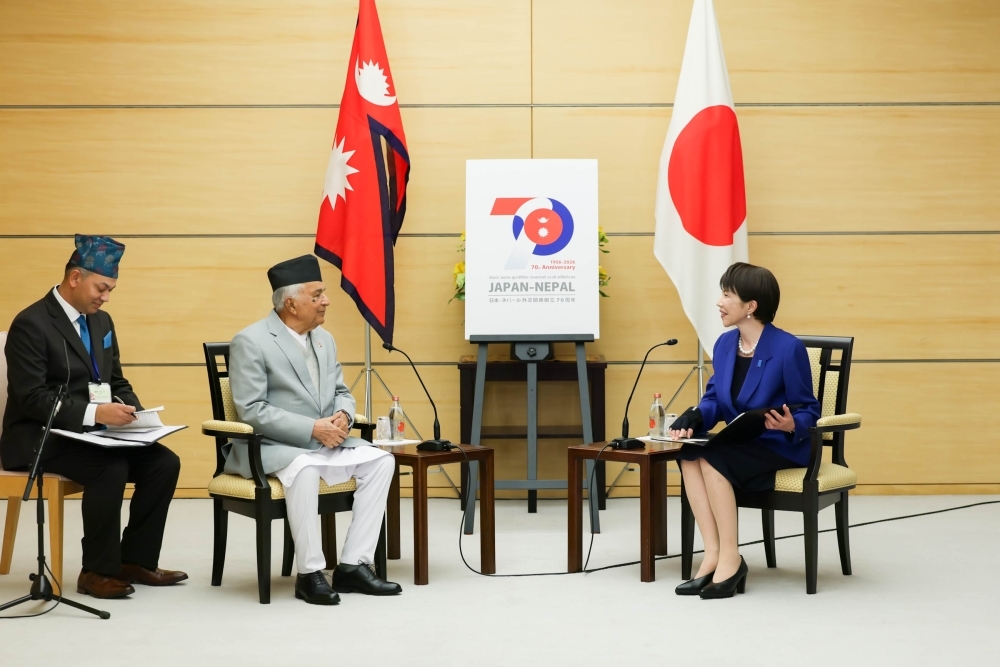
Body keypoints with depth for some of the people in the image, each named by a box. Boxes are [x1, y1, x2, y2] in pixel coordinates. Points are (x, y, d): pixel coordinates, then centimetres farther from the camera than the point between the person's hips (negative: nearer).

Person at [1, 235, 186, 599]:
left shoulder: (101, 321, 11)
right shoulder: (31, 324, -14)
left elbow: (116, 382, 18)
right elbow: (32, 399, -21)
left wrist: (133, 412, -5)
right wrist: (94, 412, -31)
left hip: (90, 432, 8)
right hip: (40, 439, -8)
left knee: (164, 462, -12)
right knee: (111, 469, -32)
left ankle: (136, 559, -2)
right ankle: (97, 571, -17)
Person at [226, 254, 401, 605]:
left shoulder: (325, 339, 12)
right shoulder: (250, 342, -11)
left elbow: (341, 392, 17)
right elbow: (252, 410, -18)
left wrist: (343, 415, -9)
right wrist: (312, 428, -24)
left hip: (324, 441, 7)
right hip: (269, 447, -7)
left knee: (380, 460, -13)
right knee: (305, 468, -38)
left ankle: (353, 564, -11)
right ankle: (309, 573, -25)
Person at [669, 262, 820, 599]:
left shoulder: (788, 348, -15)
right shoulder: (725, 344, 5)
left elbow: (808, 411, -10)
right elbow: (715, 398, 9)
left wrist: (791, 425, -33)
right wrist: (694, 417, -13)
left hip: (781, 449, -7)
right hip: (741, 446, 7)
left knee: (711, 459, -29)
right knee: (689, 454, -23)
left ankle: (731, 558, -22)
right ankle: (712, 555, -24)